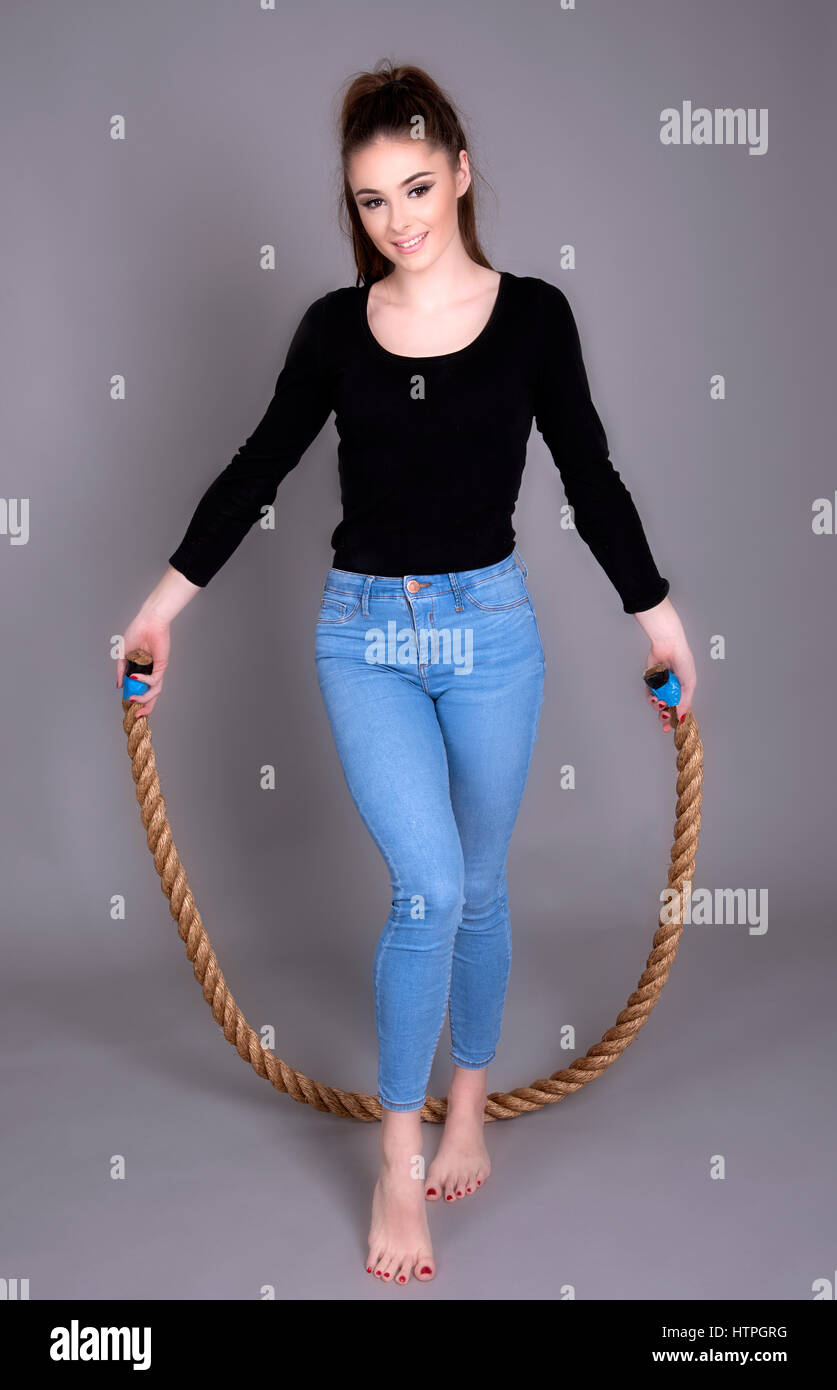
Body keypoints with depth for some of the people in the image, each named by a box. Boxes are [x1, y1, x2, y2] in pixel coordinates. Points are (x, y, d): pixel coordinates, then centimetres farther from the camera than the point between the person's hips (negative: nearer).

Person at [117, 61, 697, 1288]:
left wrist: (659, 614, 5)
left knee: (479, 886, 11)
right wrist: (167, 598, 6)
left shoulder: (531, 314, -2)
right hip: (363, 632, 0)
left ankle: (468, 1110, 33)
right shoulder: (335, 325, 1)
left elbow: (589, 477, 3)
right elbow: (260, 467, 7)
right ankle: (398, 1166, 5)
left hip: (490, 628, 0)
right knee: (428, 887, -10)